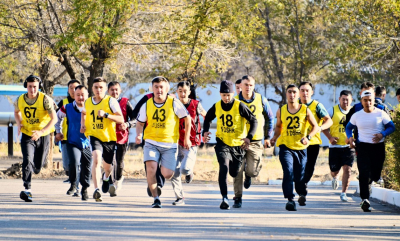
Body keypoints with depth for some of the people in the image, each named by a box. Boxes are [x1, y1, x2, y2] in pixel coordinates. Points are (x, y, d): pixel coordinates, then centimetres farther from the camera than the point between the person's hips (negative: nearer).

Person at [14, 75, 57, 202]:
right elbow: (16, 112, 19)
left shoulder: (45, 99, -16)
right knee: (27, 161, -22)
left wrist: (41, 131, -32)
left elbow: (54, 118, -19)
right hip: (27, 136, 1)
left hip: (43, 136, -1)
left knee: (37, 168, 10)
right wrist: (19, 123, -2)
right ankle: (27, 190, -26)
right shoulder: (20, 100, -4)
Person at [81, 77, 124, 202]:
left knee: (107, 166, 16)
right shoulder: (88, 102, 3)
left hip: (109, 137, 0)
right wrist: (83, 124, 10)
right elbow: (84, 113, 28)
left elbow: (121, 119, -16)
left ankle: (106, 177, 56)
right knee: (96, 158, -27)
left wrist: (106, 114, -28)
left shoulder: (111, 101, -9)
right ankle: (96, 190, -32)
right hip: (94, 136, 1)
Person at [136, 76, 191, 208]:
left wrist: (186, 138, 5)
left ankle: (163, 167, 32)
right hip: (151, 142, 1)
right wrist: (139, 134, -9)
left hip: (170, 144, -1)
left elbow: (187, 118, 4)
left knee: (167, 175, -7)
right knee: (151, 168, -21)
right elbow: (140, 122, 11)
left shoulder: (174, 103, -7)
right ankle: (156, 199, -10)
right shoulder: (147, 105, -1)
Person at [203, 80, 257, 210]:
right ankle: (224, 198, -20)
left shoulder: (240, 106, -13)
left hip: (239, 144, -1)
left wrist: (249, 137, -20)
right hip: (222, 143, 1)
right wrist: (205, 131, 0)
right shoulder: (216, 107, -3)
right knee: (224, 167, -22)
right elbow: (208, 118, 17)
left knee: (234, 173, 9)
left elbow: (254, 121, -9)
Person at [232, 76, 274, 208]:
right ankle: (238, 198, 7)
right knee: (238, 171, -5)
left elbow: (269, 118, 13)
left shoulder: (261, 100, 0)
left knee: (252, 171, -7)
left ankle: (248, 174, 31)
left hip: (255, 141, 0)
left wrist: (267, 137, 10)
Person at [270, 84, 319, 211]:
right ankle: (290, 199, -20)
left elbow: (315, 127, 2)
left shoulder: (305, 110, -2)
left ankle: (302, 194, 39)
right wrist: (275, 137, 1)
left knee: (300, 175, 8)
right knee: (288, 172, -19)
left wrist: (308, 137, -15)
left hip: (301, 147, 0)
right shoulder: (281, 111, 3)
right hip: (285, 147, 0)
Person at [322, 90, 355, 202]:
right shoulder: (332, 111, -1)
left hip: (349, 146, 1)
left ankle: (343, 193, -2)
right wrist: (330, 137, -8)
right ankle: (334, 178, 47)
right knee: (334, 170, 8)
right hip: (335, 146, 0)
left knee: (347, 169, -11)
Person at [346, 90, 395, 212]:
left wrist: (382, 134, -18)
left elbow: (391, 127, 1)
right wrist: (350, 137, 0)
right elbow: (349, 127, 20)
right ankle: (365, 199, -18)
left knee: (375, 175, 8)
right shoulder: (357, 115, 6)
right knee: (364, 173, -17)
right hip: (363, 147, 0)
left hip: (378, 147, 0)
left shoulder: (381, 114, 0)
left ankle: (367, 184, 44)